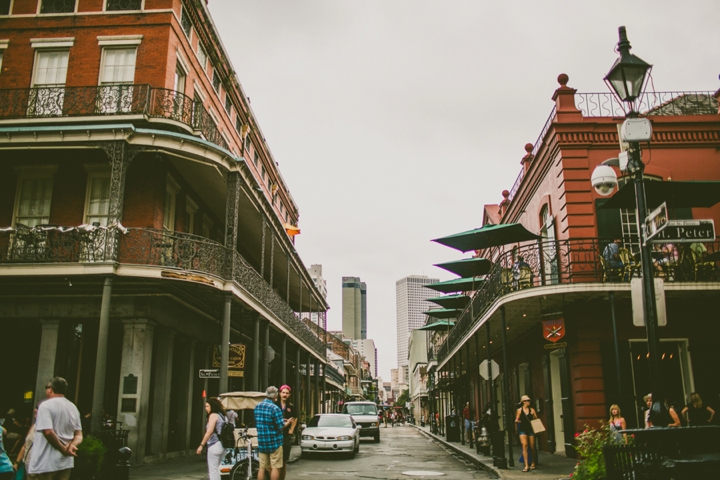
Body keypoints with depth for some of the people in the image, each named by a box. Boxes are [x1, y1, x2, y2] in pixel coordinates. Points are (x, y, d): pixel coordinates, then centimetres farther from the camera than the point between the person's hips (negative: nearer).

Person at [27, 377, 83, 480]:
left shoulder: (46, 405, -10)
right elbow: (79, 434, 10)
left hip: (45, 464, -7)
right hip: (66, 462, 7)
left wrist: (63, 450, -12)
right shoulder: (74, 407, 14)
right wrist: (72, 445, -9)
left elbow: (48, 432, -21)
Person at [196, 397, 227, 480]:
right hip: (222, 445, 9)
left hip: (214, 445, -9)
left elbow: (209, 431, -18)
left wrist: (201, 445, -17)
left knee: (213, 470, -4)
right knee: (216, 469, 17)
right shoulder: (223, 416, 16)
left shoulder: (213, 415, -9)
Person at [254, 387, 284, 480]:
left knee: (262, 468, 9)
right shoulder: (275, 408, -16)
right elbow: (281, 426, -16)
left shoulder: (257, 407, 6)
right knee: (275, 468, 0)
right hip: (274, 441, -6)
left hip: (261, 442, 6)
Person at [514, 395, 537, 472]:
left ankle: (533, 464, 28)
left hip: (531, 429, 1)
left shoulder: (532, 410, 4)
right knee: (525, 446, -14)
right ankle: (526, 466, -16)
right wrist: (516, 421, -15)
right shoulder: (519, 410, 3)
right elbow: (516, 420, 6)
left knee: (532, 447, 7)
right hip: (523, 430, -1)